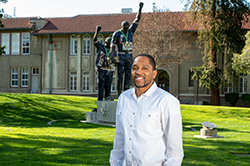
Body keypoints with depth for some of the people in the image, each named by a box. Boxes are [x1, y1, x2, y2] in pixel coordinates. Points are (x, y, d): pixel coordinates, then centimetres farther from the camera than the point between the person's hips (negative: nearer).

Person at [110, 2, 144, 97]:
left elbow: (138, 19, -2)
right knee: (120, 75, -4)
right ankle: (119, 94, -1)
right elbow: (112, 46, -8)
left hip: (129, 57, 4)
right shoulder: (117, 34, -6)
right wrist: (112, 57, -18)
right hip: (120, 57, -4)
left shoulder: (131, 31, 4)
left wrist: (140, 8, -13)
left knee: (128, 75, 4)